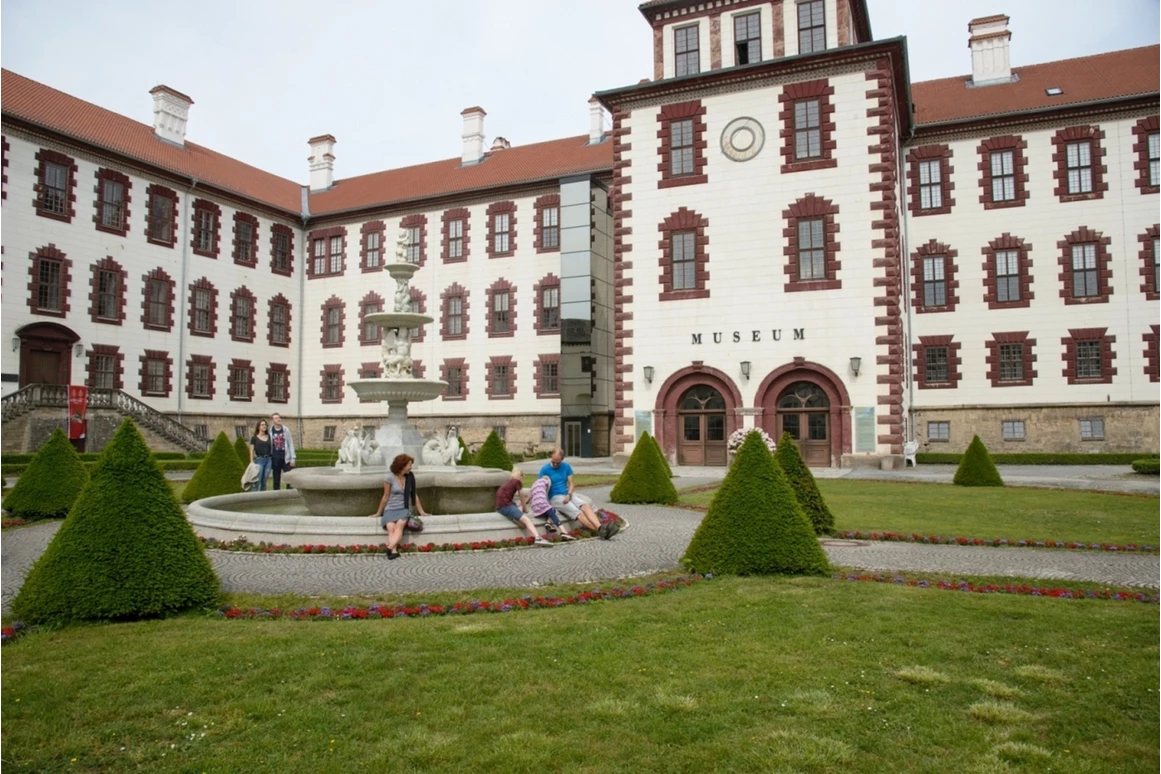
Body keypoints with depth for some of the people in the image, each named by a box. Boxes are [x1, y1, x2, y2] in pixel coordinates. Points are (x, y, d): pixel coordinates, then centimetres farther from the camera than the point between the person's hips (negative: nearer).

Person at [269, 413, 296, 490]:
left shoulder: (286, 430, 3)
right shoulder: (270, 431, 1)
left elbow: (291, 444, 3)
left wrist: (292, 458, -3)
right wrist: (268, 460, -1)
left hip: (286, 458, 0)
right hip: (275, 458, 0)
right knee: (276, 480, 7)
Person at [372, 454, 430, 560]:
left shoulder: (410, 477, 8)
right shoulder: (390, 479, -3)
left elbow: (414, 495, 14)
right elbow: (386, 497, 6)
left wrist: (422, 512, 15)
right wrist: (378, 513, 13)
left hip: (404, 509, 2)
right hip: (390, 509, -1)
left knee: (400, 524, -31)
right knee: (391, 527, -31)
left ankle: (390, 548, -48)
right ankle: (394, 551, -47)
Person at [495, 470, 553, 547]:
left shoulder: (507, 482, 26)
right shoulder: (517, 481, 6)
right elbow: (521, 496, 13)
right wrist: (525, 507, 27)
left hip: (500, 507, 9)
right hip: (506, 505, -9)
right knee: (526, 520, -19)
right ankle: (537, 538, -40)